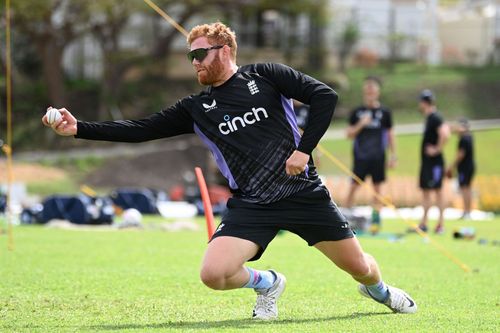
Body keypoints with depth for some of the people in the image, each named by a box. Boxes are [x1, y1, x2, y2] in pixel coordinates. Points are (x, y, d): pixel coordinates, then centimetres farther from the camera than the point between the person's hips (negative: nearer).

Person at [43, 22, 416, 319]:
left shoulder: (265, 75, 0)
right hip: (250, 206, 2)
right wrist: (78, 128, -4)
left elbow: (325, 96, -5)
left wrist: (304, 149, -13)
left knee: (360, 267, 4)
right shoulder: (197, 108, 7)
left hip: (304, 193, -2)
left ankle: (378, 289, 43)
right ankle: (266, 283, 13)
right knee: (213, 274, -21)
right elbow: (139, 130, 4)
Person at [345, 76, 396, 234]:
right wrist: (361, 124, -13)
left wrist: (393, 156, 4)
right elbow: (349, 134, 4)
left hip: (378, 157, 0)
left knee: (377, 188, 2)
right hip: (360, 156, 0)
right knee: (354, 186, -2)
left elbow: (390, 135, 9)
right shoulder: (356, 112, 5)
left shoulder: (384, 112, 4)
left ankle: (376, 220, 6)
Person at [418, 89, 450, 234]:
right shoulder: (429, 118, 14)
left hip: (434, 162, -10)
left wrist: (437, 149, -20)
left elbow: (445, 134, -29)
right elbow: (445, 132, 25)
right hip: (426, 161, 10)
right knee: (425, 191, 12)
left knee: (437, 190, -7)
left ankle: (441, 224, -4)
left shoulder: (435, 118, -16)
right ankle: (423, 223, 17)